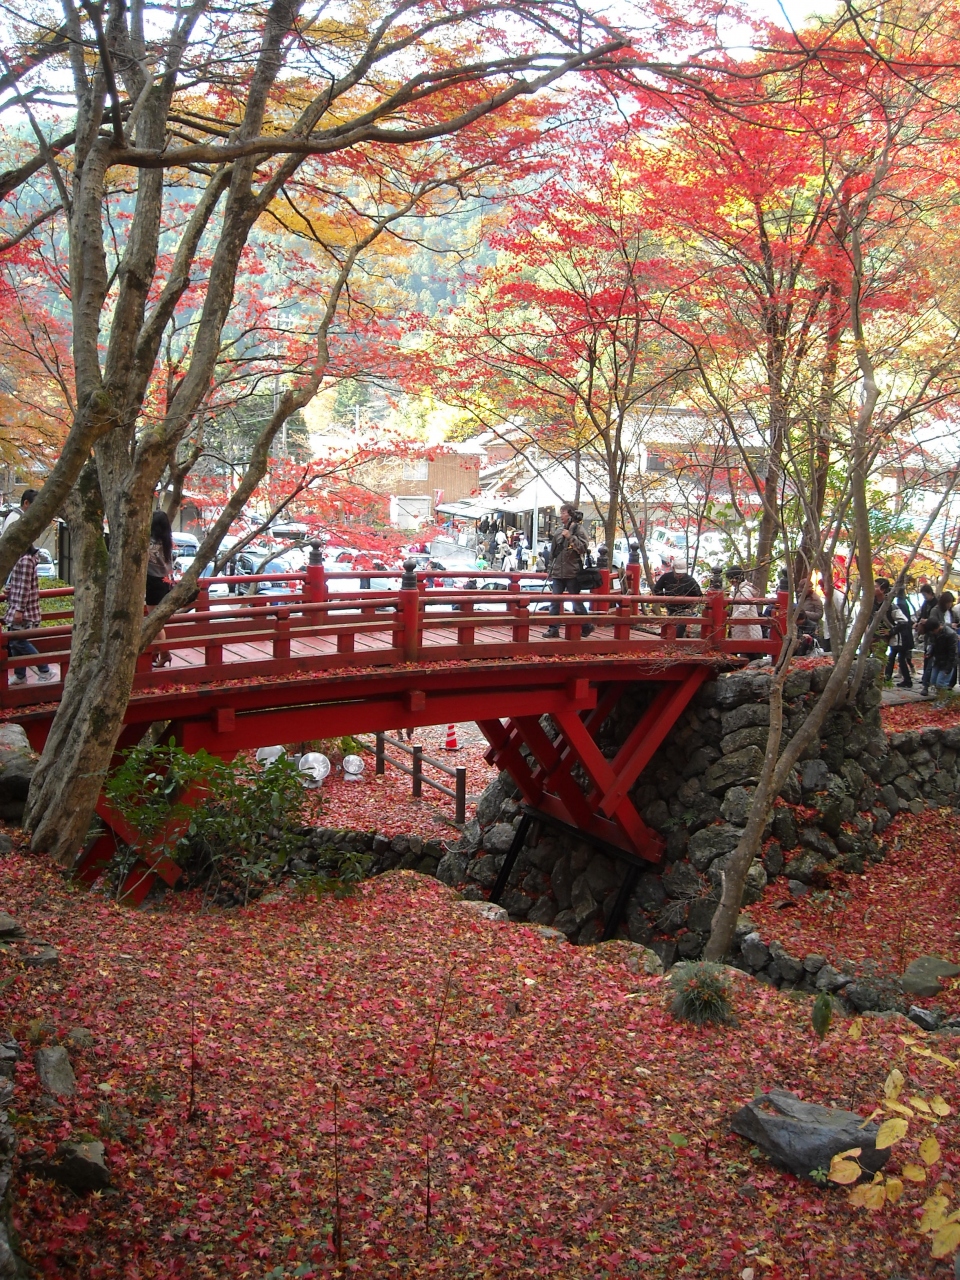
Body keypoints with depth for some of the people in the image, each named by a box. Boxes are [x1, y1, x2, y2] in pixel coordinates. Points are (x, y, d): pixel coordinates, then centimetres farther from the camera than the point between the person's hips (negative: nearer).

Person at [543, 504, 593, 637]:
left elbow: (583, 548, -13)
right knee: (554, 601, 1)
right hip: (558, 572, 5)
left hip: (572, 572, -5)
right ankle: (553, 629, 6)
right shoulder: (559, 531, 13)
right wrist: (551, 569, 18)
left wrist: (570, 537, -22)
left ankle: (586, 626, 18)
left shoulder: (578, 529, -3)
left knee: (576, 601, 2)